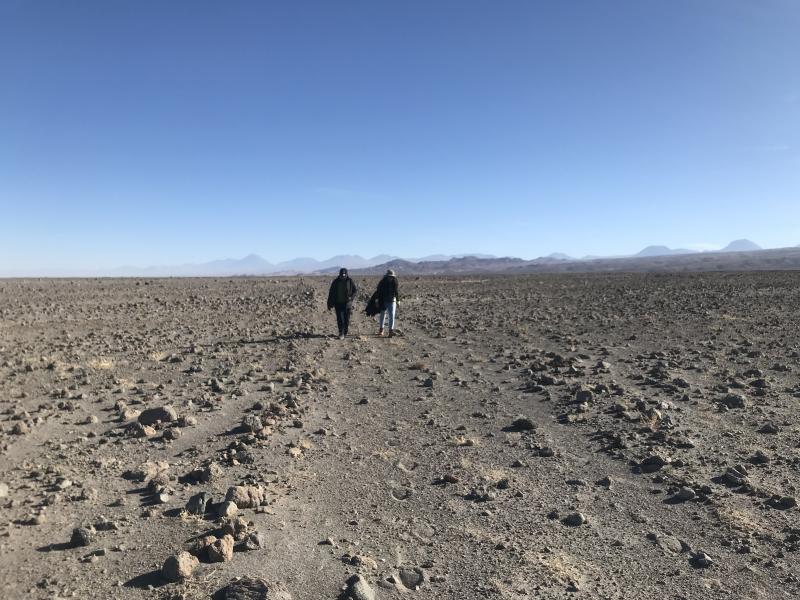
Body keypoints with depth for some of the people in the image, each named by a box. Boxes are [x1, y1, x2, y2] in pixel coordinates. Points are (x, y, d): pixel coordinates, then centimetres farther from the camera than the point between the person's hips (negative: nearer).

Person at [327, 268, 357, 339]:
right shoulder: (335, 282, -2)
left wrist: (351, 297, -11)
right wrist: (329, 304, 3)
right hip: (338, 303, 0)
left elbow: (355, 290, 7)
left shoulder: (350, 281, -4)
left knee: (346, 318, 1)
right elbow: (331, 293, 4)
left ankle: (345, 332, 20)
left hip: (347, 303, 0)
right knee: (340, 319, -6)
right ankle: (341, 334, 2)